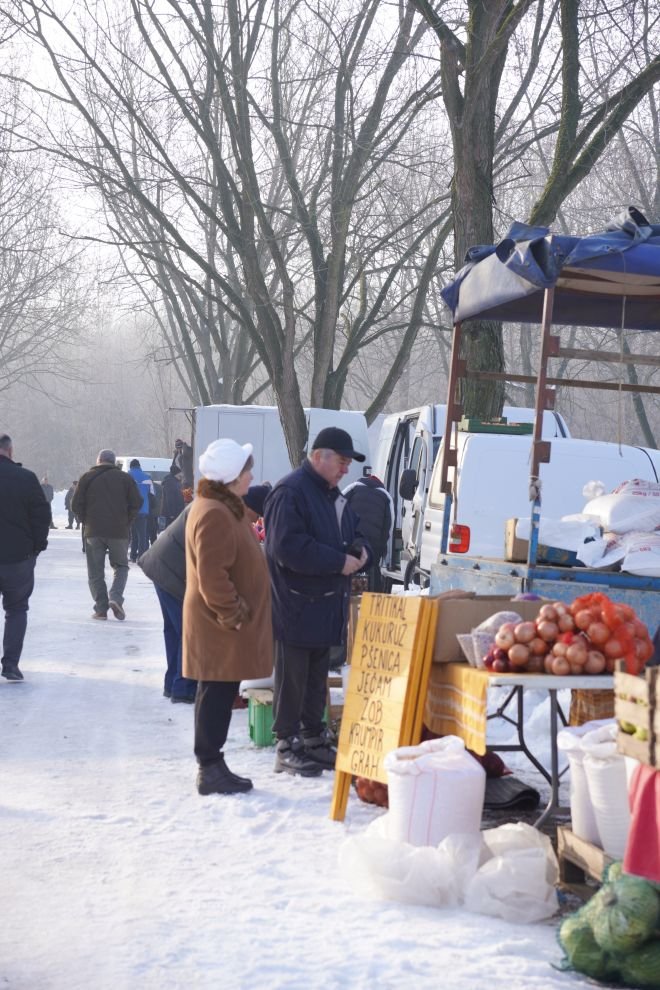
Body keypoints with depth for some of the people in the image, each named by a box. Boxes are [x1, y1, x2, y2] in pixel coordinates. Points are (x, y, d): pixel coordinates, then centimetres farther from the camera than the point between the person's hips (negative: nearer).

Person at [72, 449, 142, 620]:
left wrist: (86, 521, 12)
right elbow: (136, 503, 0)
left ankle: (101, 608, 0)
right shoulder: (125, 478, 6)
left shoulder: (87, 477, 4)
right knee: (121, 566, 13)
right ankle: (115, 597, -10)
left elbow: (76, 505, 0)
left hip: (93, 531, 0)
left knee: (95, 571, 7)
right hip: (119, 531, 0)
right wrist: (126, 522, 10)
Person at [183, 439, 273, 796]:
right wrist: (233, 615, -18)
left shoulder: (225, 508, 16)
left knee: (218, 696, 14)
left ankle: (212, 766, 21)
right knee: (217, 696, -5)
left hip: (225, 624, 10)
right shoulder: (214, 515, -20)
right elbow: (212, 576, -24)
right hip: (221, 628, -10)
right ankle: (211, 770, 1)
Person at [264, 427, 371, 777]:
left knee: (317, 677, 16)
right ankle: (287, 747, 5)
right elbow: (287, 547, -25)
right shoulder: (290, 493, -15)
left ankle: (314, 738, 25)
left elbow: (352, 534, 25)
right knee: (292, 678, -1)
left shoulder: (332, 494, 15)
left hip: (326, 604, 9)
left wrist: (360, 550, 0)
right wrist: (339, 561, -22)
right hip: (296, 605, -9)